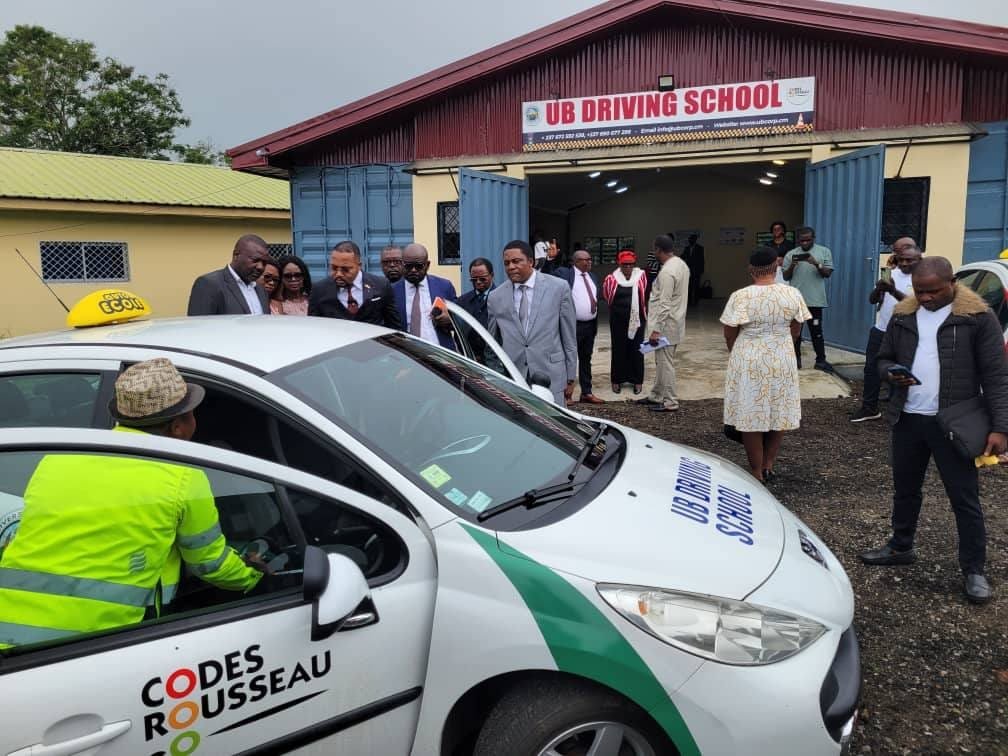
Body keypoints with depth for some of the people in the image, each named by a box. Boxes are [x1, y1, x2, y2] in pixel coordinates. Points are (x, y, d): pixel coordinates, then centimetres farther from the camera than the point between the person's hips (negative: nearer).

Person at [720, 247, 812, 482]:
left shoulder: (740, 296, -14)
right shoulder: (792, 294, -4)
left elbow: (729, 334, -7)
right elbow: (795, 330, 6)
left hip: (749, 362, -3)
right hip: (782, 361, 3)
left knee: (752, 416, 6)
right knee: (779, 414, 17)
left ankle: (757, 472, 13)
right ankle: (768, 465, 25)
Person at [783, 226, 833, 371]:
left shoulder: (824, 251, 3)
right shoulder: (791, 254, 8)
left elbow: (828, 273, -3)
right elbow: (785, 277, 7)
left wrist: (817, 264, -19)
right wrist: (791, 266, -12)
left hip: (815, 299, -2)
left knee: (816, 331, 0)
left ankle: (820, 360, 4)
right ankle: (796, 358, 16)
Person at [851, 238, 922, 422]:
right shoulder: (891, 273, 8)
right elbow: (872, 300, 4)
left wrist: (894, 291, -32)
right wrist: (879, 287, -18)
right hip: (880, 330, 5)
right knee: (872, 368, 9)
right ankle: (869, 408, 20)